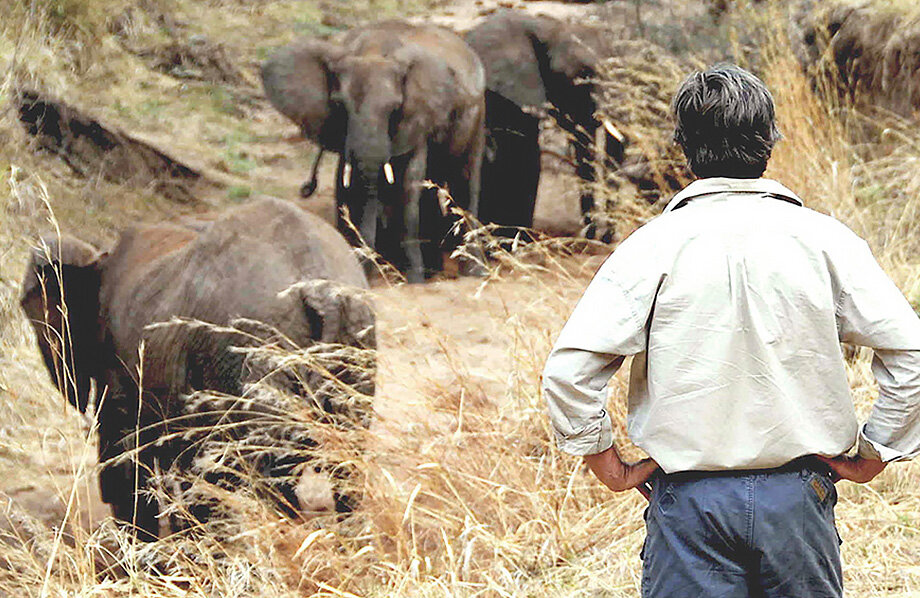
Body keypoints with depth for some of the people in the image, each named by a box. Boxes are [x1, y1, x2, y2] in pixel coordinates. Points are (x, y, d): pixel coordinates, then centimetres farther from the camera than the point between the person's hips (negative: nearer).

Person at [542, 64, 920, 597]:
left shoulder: (653, 246, -6)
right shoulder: (823, 239, -3)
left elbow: (569, 369, -12)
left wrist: (606, 462, 0)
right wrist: (876, 453, 6)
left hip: (689, 498, -1)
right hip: (799, 493, 1)